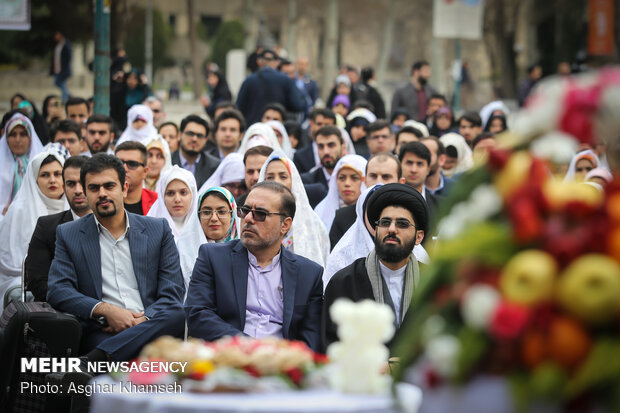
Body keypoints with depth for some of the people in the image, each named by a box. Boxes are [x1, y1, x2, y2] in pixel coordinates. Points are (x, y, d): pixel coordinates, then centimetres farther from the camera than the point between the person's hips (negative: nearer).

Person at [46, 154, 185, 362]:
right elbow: (58, 290, 4)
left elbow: (172, 292, 9)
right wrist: (105, 310, -13)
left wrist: (142, 320, -12)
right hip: (100, 332, -4)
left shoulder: (158, 229, 16)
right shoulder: (68, 234, 16)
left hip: (149, 327, 4)